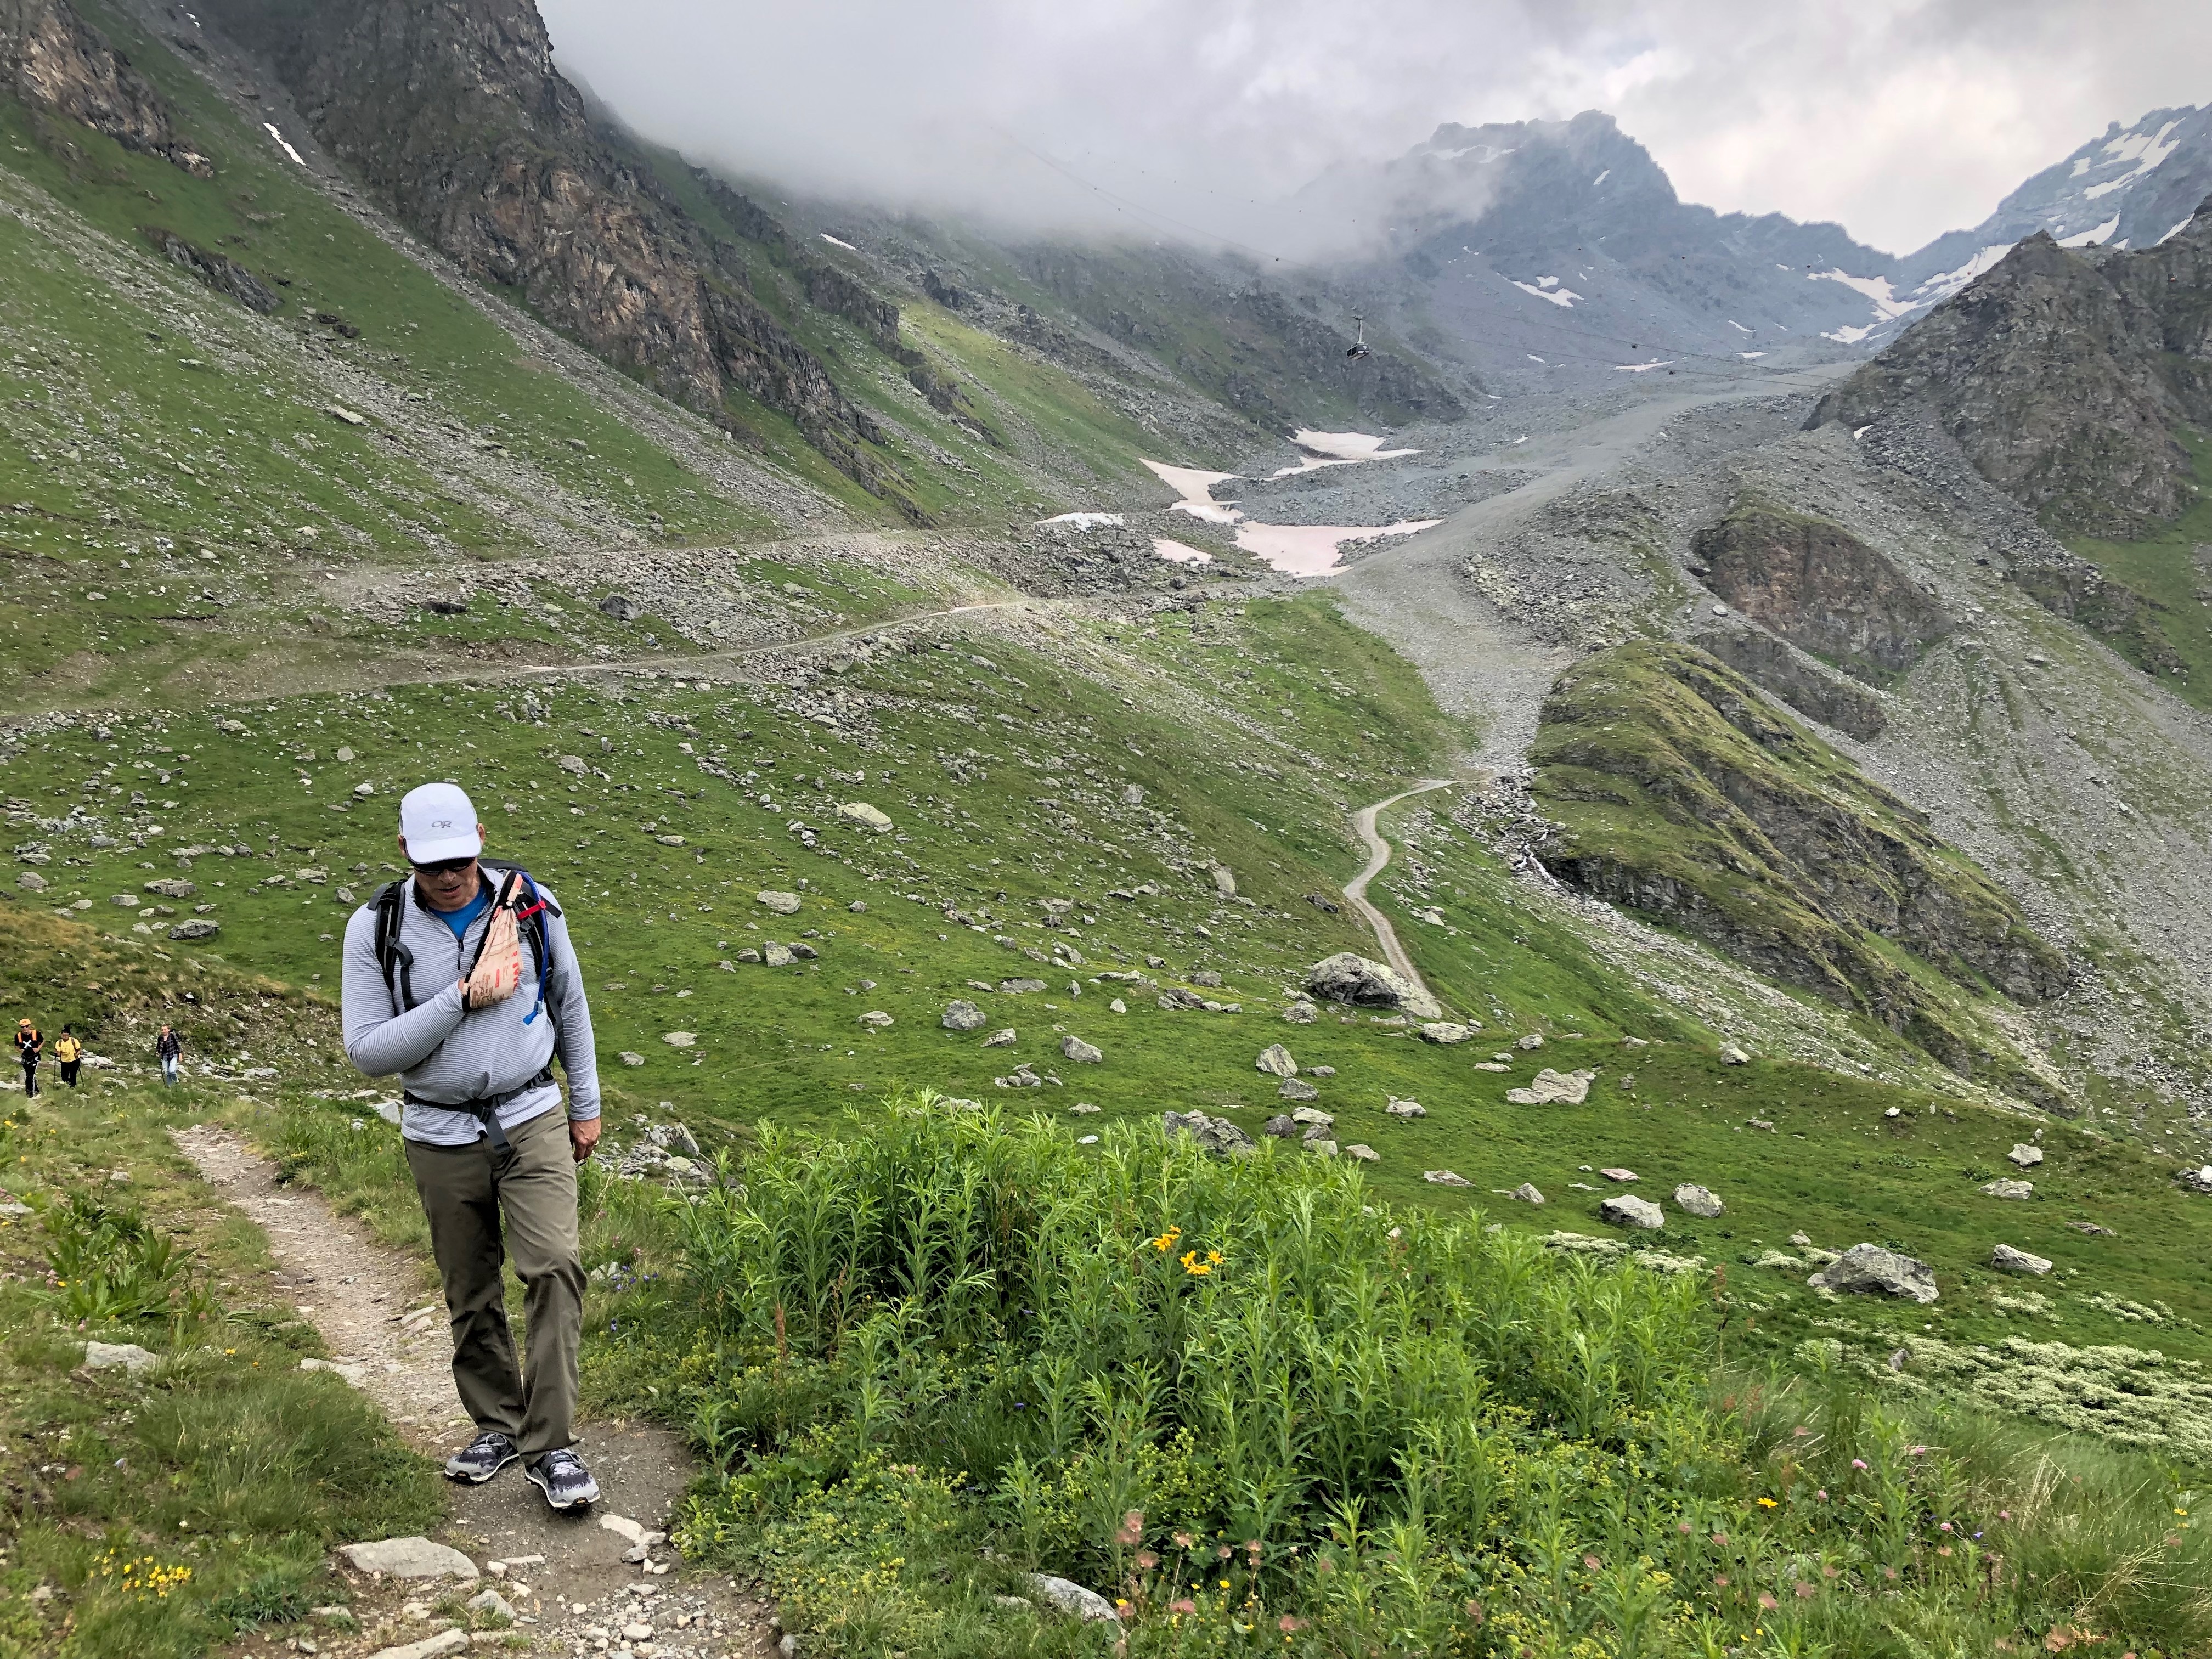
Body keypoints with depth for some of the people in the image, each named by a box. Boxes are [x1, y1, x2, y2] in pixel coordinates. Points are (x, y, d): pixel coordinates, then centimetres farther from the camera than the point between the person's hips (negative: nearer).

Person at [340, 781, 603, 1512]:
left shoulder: (529, 903, -4)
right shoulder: (376, 928, -8)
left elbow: (569, 1004, 10)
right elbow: (367, 1051, -12)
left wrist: (586, 1106, 13)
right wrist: (460, 1000, -21)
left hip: (532, 1118, 0)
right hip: (441, 1136, 0)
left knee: (555, 1267, -14)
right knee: (471, 1292, 10)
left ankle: (551, 1446, -8)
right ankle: (496, 1424, 29)